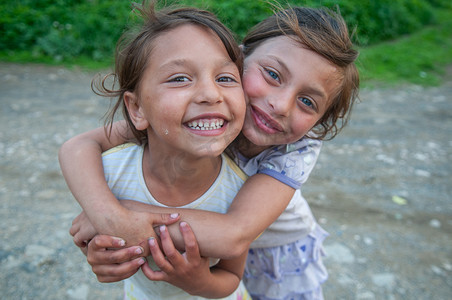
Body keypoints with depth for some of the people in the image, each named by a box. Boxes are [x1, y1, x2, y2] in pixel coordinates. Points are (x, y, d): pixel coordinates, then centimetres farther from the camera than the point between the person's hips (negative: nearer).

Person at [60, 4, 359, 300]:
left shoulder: (301, 145, -32)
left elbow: (234, 236, -43)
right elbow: (81, 146, -31)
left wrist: (121, 213, -39)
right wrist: (107, 214, -49)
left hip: (283, 251, 0)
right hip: (208, 246, 1)